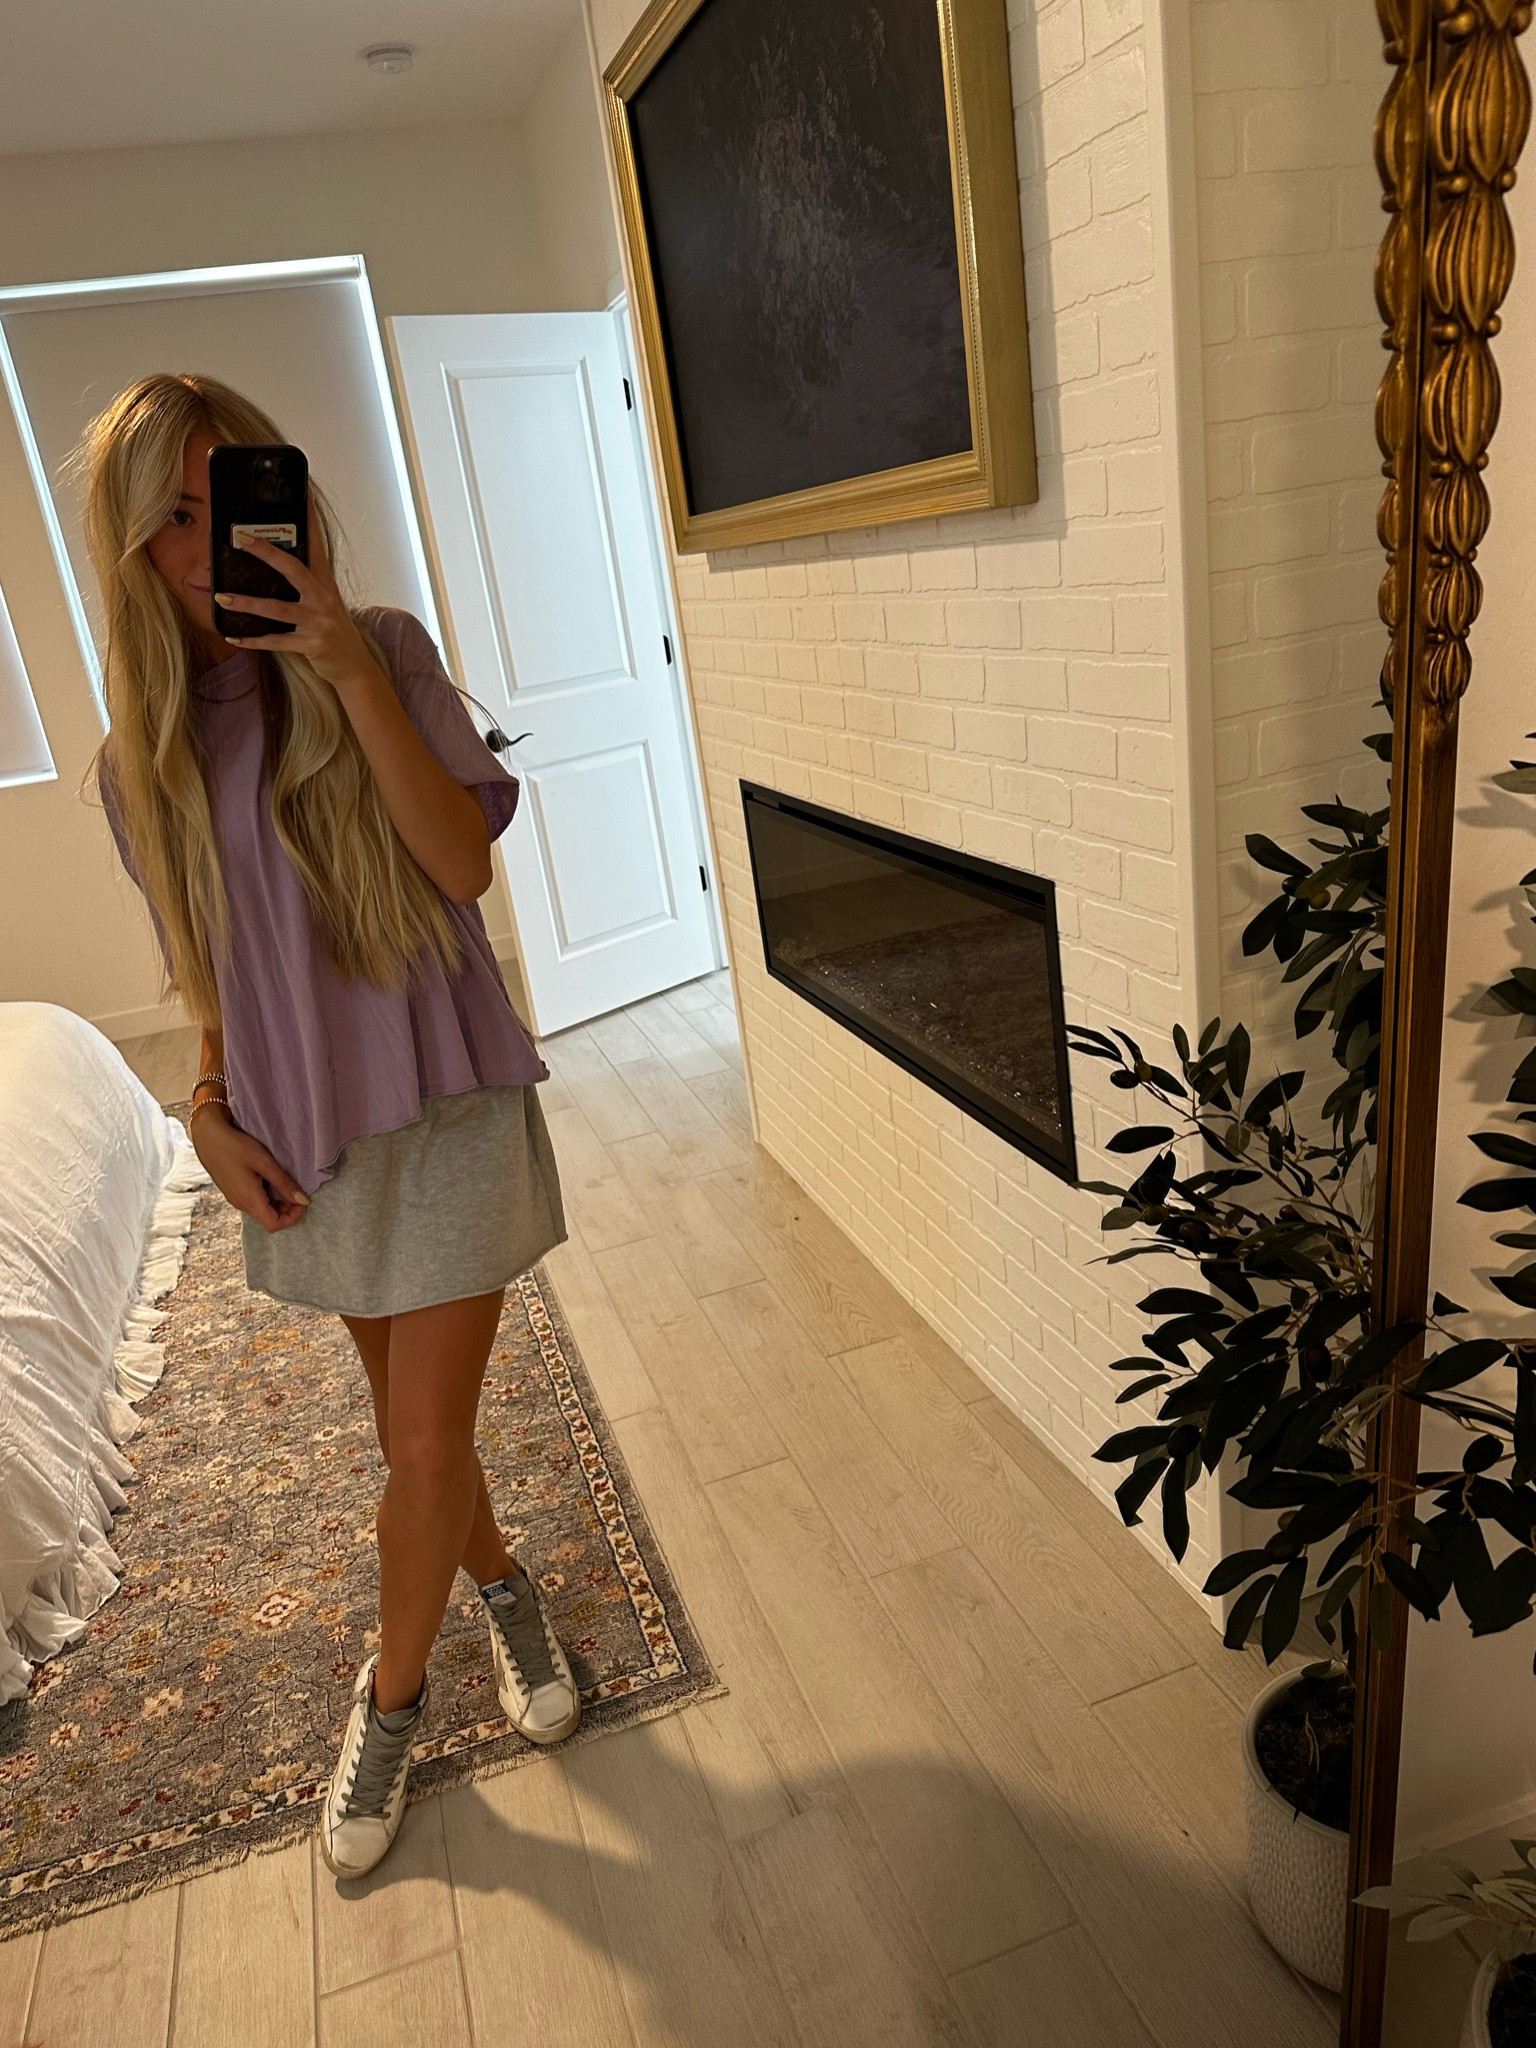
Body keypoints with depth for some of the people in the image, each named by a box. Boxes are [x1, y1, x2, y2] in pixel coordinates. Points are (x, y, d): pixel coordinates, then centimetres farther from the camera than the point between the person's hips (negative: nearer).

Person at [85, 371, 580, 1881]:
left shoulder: (383, 652, -7)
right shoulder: (139, 756, 3)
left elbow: (464, 864, -20)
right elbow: (208, 964, 12)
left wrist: (349, 666, -25)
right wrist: (211, 1111, 0)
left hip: (440, 1105, -3)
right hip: (304, 1136, 4)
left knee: (426, 1443, 2)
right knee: (414, 1423, 18)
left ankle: (391, 1695, 30)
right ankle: (499, 1588, 46)